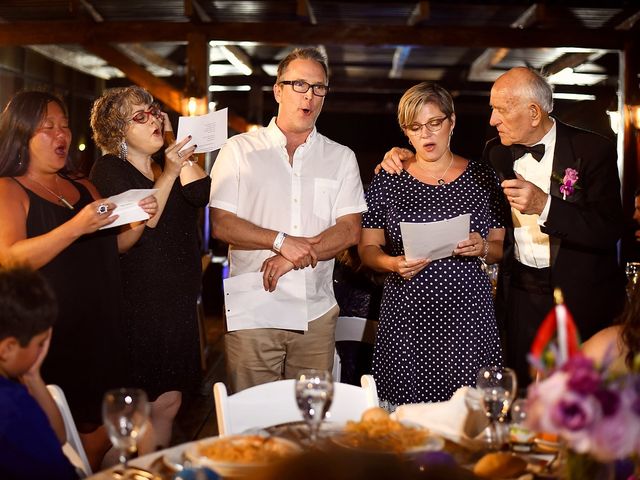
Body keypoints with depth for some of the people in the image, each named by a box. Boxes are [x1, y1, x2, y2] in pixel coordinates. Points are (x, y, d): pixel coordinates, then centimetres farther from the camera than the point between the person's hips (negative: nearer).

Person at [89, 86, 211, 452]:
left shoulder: (165, 165, 14)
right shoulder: (109, 170, -5)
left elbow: (203, 193, -6)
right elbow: (137, 227, -18)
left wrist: (176, 142, -7)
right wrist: (169, 173, -24)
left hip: (178, 300, 6)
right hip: (141, 302, -6)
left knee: (167, 400, 10)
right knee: (165, 400, -6)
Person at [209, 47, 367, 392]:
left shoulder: (341, 158, 11)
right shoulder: (239, 150, 5)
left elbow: (350, 231, 1)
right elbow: (220, 224, -3)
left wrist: (295, 257, -13)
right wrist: (281, 241, -15)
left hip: (316, 314, 2)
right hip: (252, 312, -2)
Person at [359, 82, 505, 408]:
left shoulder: (483, 179, 8)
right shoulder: (387, 182, 5)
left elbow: (501, 248, 12)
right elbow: (368, 249, 7)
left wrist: (483, 248, -10)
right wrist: (393, 263, -13)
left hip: (468, 317, 1)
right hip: (406, 317, 0)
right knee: (404, 412, -4)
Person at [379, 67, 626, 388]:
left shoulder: (592, 150, -9)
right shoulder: (496, 152, 5)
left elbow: (610, 231, -17)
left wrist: (544, 205, -29)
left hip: (581, 301, -4)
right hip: (520, 295, 4)